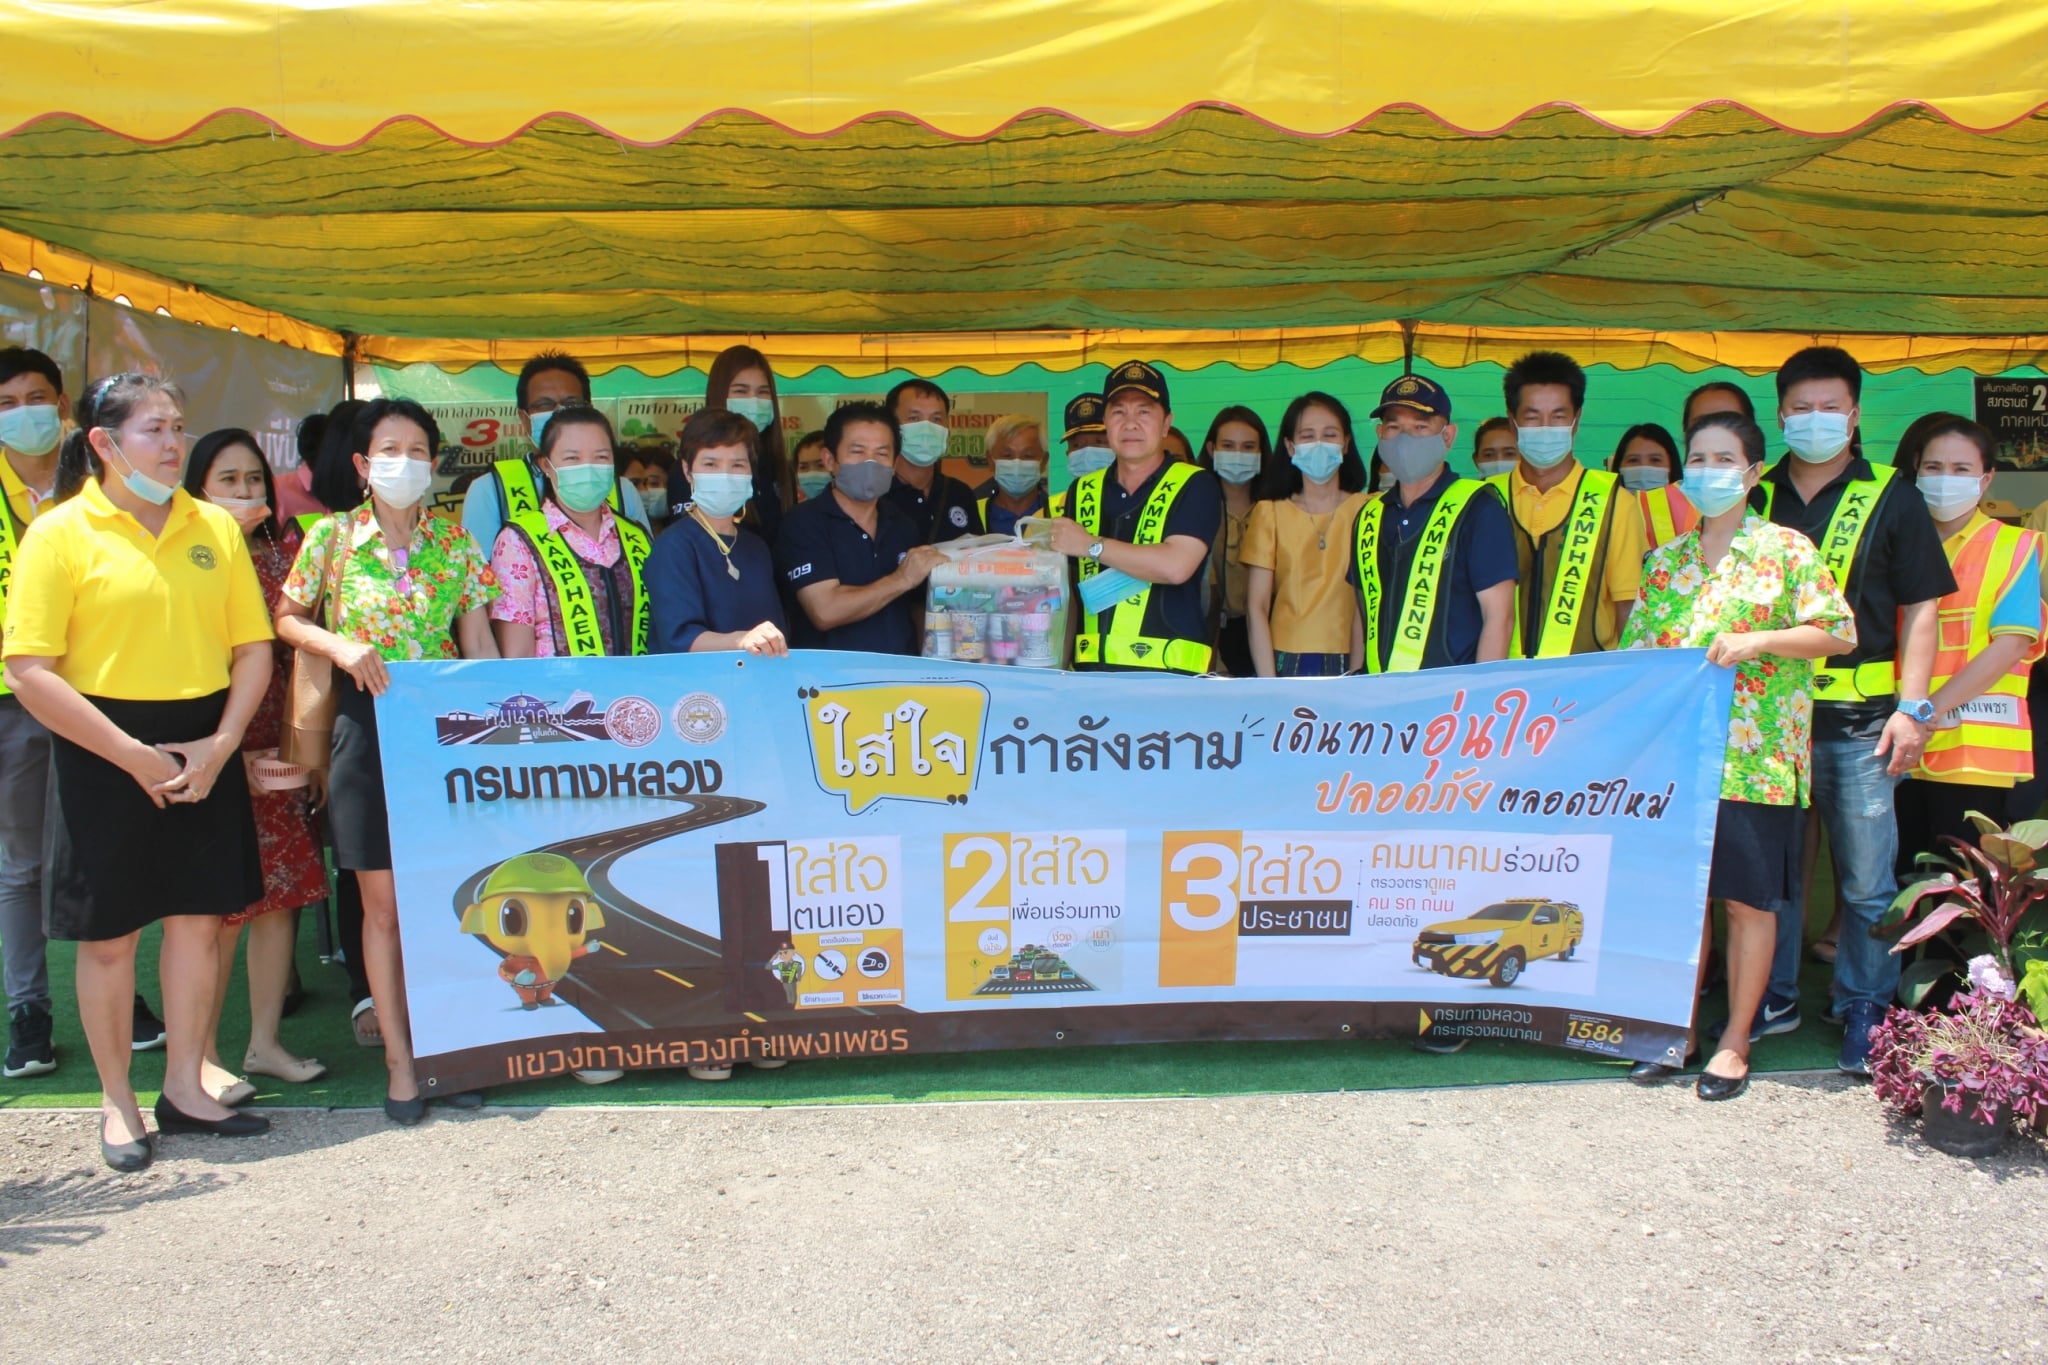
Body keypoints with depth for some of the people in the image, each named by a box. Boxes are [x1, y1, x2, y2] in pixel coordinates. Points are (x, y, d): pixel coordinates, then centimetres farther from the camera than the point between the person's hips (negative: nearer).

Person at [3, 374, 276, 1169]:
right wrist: (135, 757, -14)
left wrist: (220, 743, -8)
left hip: (203, 750, 4)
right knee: (108, 935, 6)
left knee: (201, 917, 9)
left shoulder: (215, 528, 6)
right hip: (104, 754, -4)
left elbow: (253, 646, 6)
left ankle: (184, 1088, 25)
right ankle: (117, 1104, 23)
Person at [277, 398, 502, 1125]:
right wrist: (340, 646, -10)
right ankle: (399, 1057, 13)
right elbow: (287, 619, 9)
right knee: (383, 902, 3)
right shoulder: (332, 536, 1)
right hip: (368, 727, -1)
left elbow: (478, 641, 5)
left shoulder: (456, 543, 5)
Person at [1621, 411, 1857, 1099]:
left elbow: (1840, 632, -5)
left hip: (1755, 756, -3)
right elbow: (1636, 649, 13)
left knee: (1749, 899, 2)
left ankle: (1736, 1041, 14)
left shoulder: (1786, 549, 1)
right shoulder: (1665, 561, 12)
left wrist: (1755, 641, -16)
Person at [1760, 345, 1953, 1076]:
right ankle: (1772, 997, 24)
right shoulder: (1756, 497, 11)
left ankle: (1864, 1012, 16)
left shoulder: (1890, 498, 4)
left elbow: (1920, 608, 2)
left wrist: (1913, 706, -6)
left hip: (1858, 719, -2)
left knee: (1866, 879, 1)